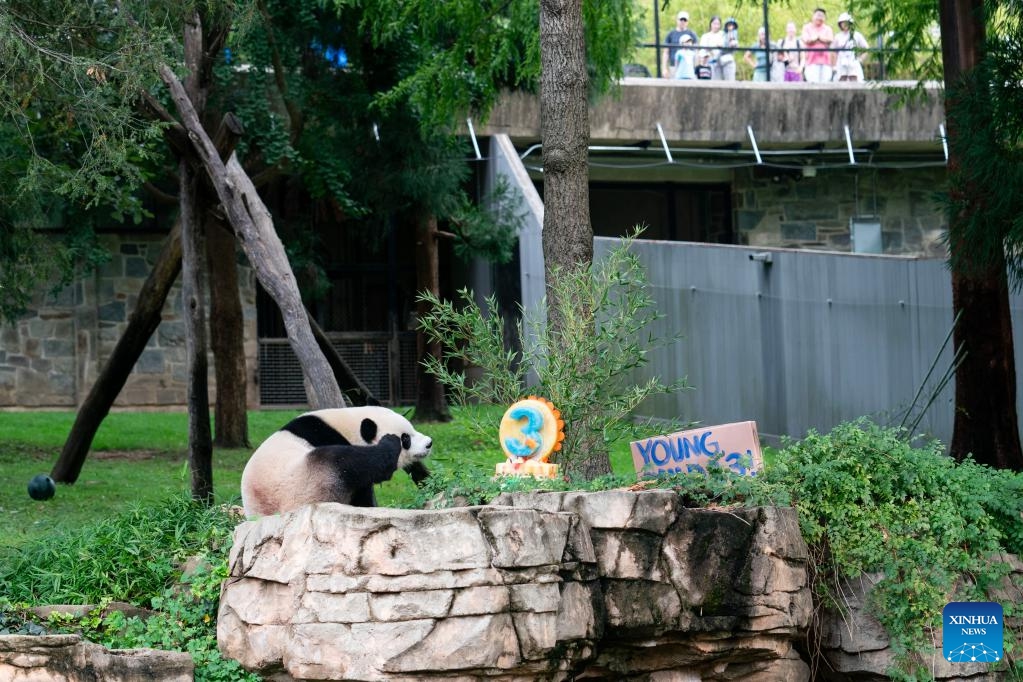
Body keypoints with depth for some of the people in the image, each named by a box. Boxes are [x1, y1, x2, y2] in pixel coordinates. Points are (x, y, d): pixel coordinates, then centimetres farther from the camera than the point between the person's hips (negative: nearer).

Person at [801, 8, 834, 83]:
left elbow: (830, 40, 0)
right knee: (813, 82, -16)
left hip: (825, 59, 2)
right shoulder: (807, 28, 13)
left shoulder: (827, 29, 17)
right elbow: (806, 40, -4)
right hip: (812, 59, -2)